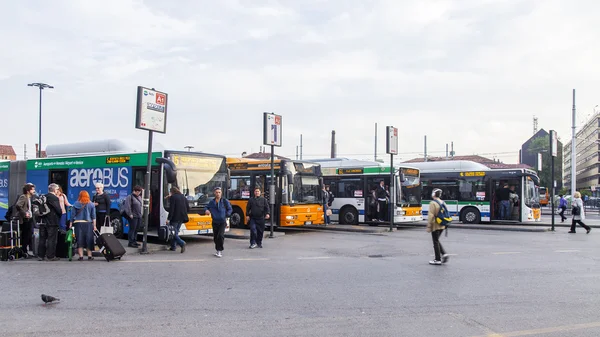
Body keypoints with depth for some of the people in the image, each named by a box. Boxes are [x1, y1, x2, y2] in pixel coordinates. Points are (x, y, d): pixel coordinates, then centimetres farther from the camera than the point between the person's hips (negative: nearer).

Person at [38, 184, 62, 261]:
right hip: (52, 222, -7)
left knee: (42, 239, 12)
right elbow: (58, 210, -16)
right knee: (51, 239, -1)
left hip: (43, 222, 7)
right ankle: (51, 256, 0)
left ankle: (40, 256, 15)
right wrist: (61, 213, 3)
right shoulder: (54, 198, -13)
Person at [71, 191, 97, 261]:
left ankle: (81, 256, 1)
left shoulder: (76, 204, 2)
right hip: (88, 223, 0)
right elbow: (93, 216, 3)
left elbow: (72, 215, 2)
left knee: (80, 240, 3)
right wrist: (94, 225, 5)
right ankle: (89, 256, 8)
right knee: (89, 240, 7)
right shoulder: (91, 204, 4)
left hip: (78, 223, 0)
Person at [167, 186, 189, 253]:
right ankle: (173, 246, 21)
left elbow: (171, 209, -15)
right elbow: (188, 209, 10)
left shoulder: (172, 197, -7)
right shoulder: (183, 197, 12)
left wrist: (168, 219, -15)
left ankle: (182, 243, -22)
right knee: (176, 232, 18)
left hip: (175, 218, -7)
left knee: (174, 233, -2)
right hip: (182, 218, 7)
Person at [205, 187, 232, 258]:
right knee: (215, 237, 7)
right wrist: (206, 210, -5)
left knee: (220, 235, -20)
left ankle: (220, 251, -10)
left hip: (222, 222, -3)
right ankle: (218, 250, 25)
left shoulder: (225, 201, -4)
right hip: (215, 222, 3)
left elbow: (230, 209, 4)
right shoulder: (211, 202, 4)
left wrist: (227, 214, -13)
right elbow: (207, 207, 17)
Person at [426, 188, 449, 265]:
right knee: (437, 241, 21)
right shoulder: (443, 203, 8)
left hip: (435, 225, -7)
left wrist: (428, 226, -14)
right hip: (442, 226, 7)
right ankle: (444, 254, 8)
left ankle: (437, 260, 6)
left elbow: (431, 215, -18)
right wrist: (445, 224, 20)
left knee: (436, 242, 1)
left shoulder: (433, 203, -15)